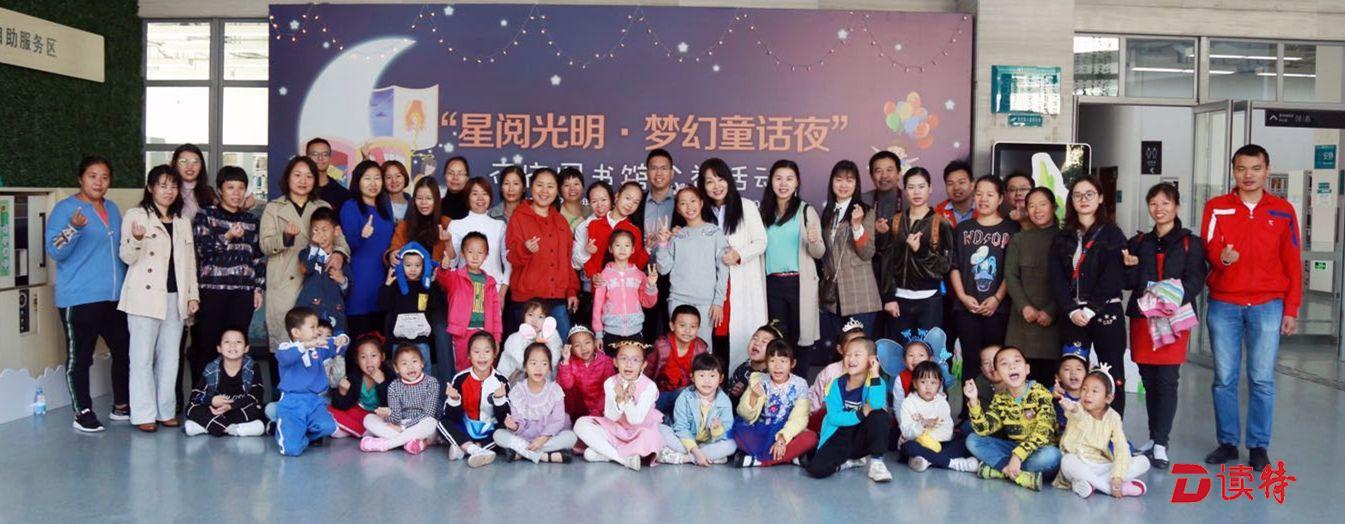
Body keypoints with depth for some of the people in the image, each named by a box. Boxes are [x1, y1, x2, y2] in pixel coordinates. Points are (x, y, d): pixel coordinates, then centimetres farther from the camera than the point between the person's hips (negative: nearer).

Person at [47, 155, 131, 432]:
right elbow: (54, 251, -13)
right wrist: (73, 229, -29)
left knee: (124, 351, 10)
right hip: (79, 299, -6)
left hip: (116, 296, 7)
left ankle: (121, 406, 23)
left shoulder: (112, 209, 14)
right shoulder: (65, 208, -6)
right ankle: (83, 413, 11)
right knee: (80, 357, 1)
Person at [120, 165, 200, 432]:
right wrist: (136, 239, -26)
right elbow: (127, 257, -5)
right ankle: (144, 414, 2)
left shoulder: (182, 222, 17)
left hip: (175, 298, 5)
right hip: (145, 297, -5)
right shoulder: (136, 215, 0)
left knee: (170, 358, 8)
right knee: (143, 358, -3)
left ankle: (166, 410, 15)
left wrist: (193, 295, 11)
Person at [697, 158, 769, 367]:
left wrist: (739, 254, -17)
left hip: (743, 284, -3)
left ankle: (741, 379, 2)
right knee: (718, 333, 0)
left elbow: (760, 242, -2)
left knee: (742, 334, -5)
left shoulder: (747, 206, -2)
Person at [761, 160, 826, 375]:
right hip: (773, 283, 3)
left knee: (801, 336, -1)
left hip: (800, 283, -3)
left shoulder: (806, 211, -1)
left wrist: (814, 241, -23)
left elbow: (818, 253, -2)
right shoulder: (765, 212, 10)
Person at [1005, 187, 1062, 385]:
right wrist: (1024, 306, -8)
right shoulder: (1019, 240, 15)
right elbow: (1010, 276, 6)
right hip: (1024, 319, 2)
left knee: (1049, 376, -6)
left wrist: (1051, 311, -11)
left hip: (1053, 319, -2)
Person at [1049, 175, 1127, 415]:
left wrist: (1090, 310, -15)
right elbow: (1057, 279, 3)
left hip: (1106, 312, -3)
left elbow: (1113, 278, -7)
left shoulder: (1112, 235, 3)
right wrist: (1071, 311, -10)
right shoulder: (1063, 238, 13)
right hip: (1072, 315, 3)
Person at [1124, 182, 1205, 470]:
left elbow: (1195, 281, -6)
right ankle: (1154, 438, 18)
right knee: (1149, 380, 8)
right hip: (1142, 317, 4)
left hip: (1174, 319, -4)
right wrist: (1130, 267, -10)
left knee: (1167, 381, -7)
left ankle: (1160, 444, -5)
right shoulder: (1139, 243, 14)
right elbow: (1129, 283, 11)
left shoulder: (1190, 243, 3)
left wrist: (1174, 299, -23)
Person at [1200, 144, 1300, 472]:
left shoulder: (1283, 211, 6)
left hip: (1267, 306, 0)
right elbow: (1208, 250, 0)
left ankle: (1258, 446, 10)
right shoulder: (1216, 208, 6)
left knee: (1262, 380, 0)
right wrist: (1221, 258, -24)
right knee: (1224, 379, 3)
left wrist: (1291, 309, 2)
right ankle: (1227, 442, 14)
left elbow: (1293, 264, 6)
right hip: (1223, 305, 0)